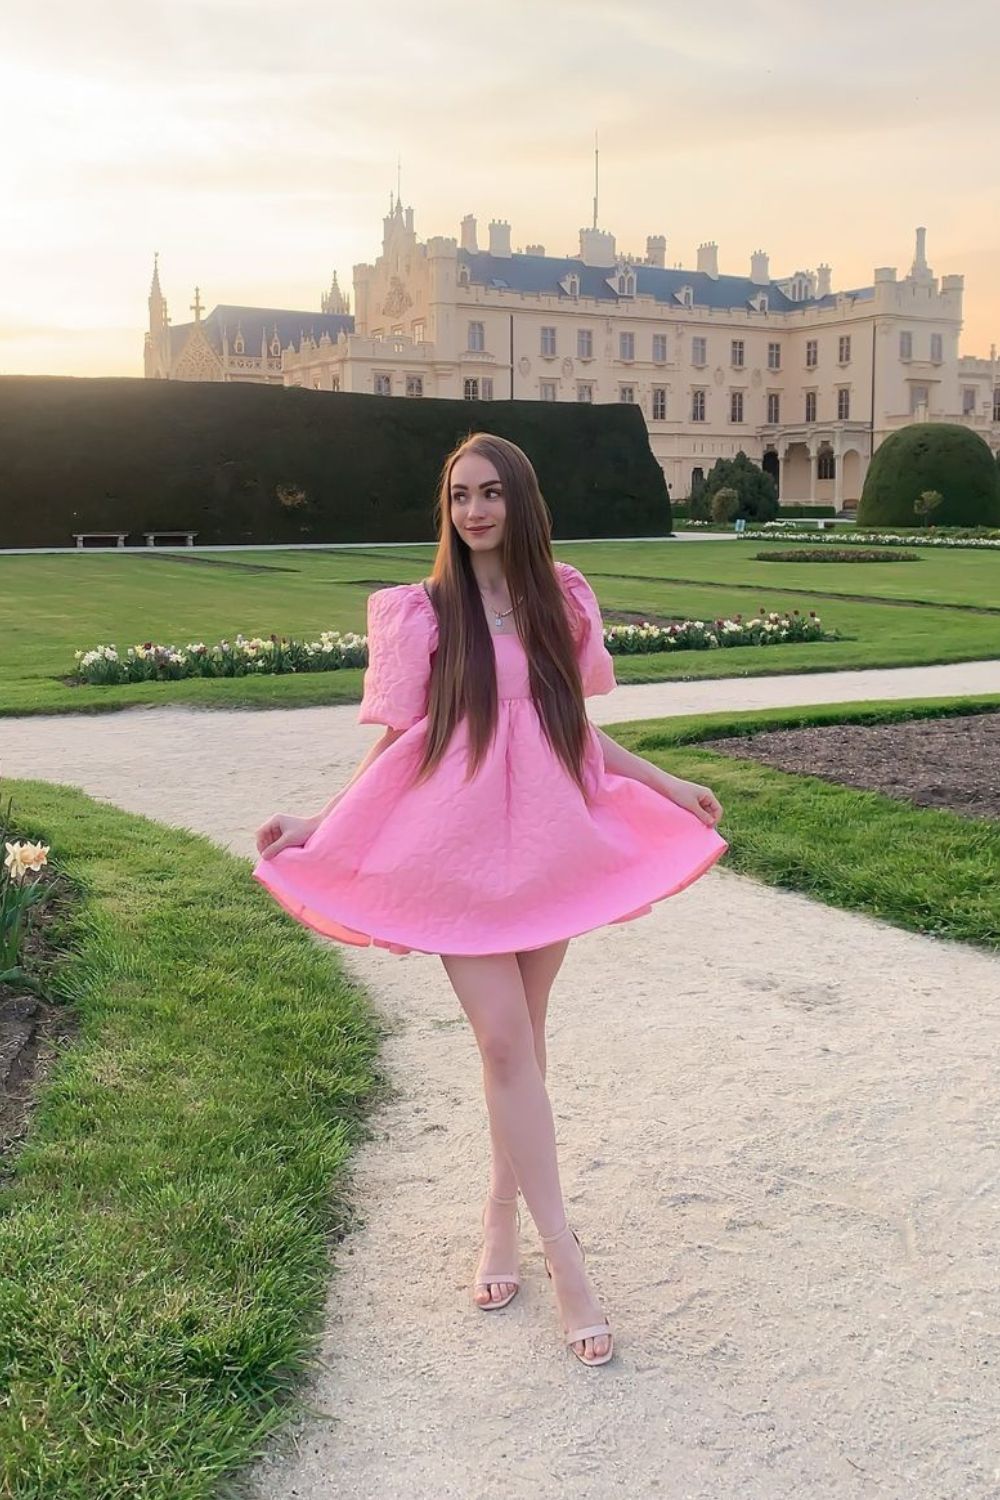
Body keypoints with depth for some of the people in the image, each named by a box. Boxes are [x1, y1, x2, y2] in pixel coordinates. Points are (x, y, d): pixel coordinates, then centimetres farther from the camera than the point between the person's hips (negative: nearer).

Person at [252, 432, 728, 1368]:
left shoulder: (560, 602, 6)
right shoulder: (422, 613, -3)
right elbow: (397, 744, 0)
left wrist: (666, 784, 17)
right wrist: (316, 825, -9)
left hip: (549, 846, 3)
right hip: (459, 854, -3)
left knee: (522, 1036, 10)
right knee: (506, 1042, -6)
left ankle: (503, 1207, 28)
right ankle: (565, 1261, 0)